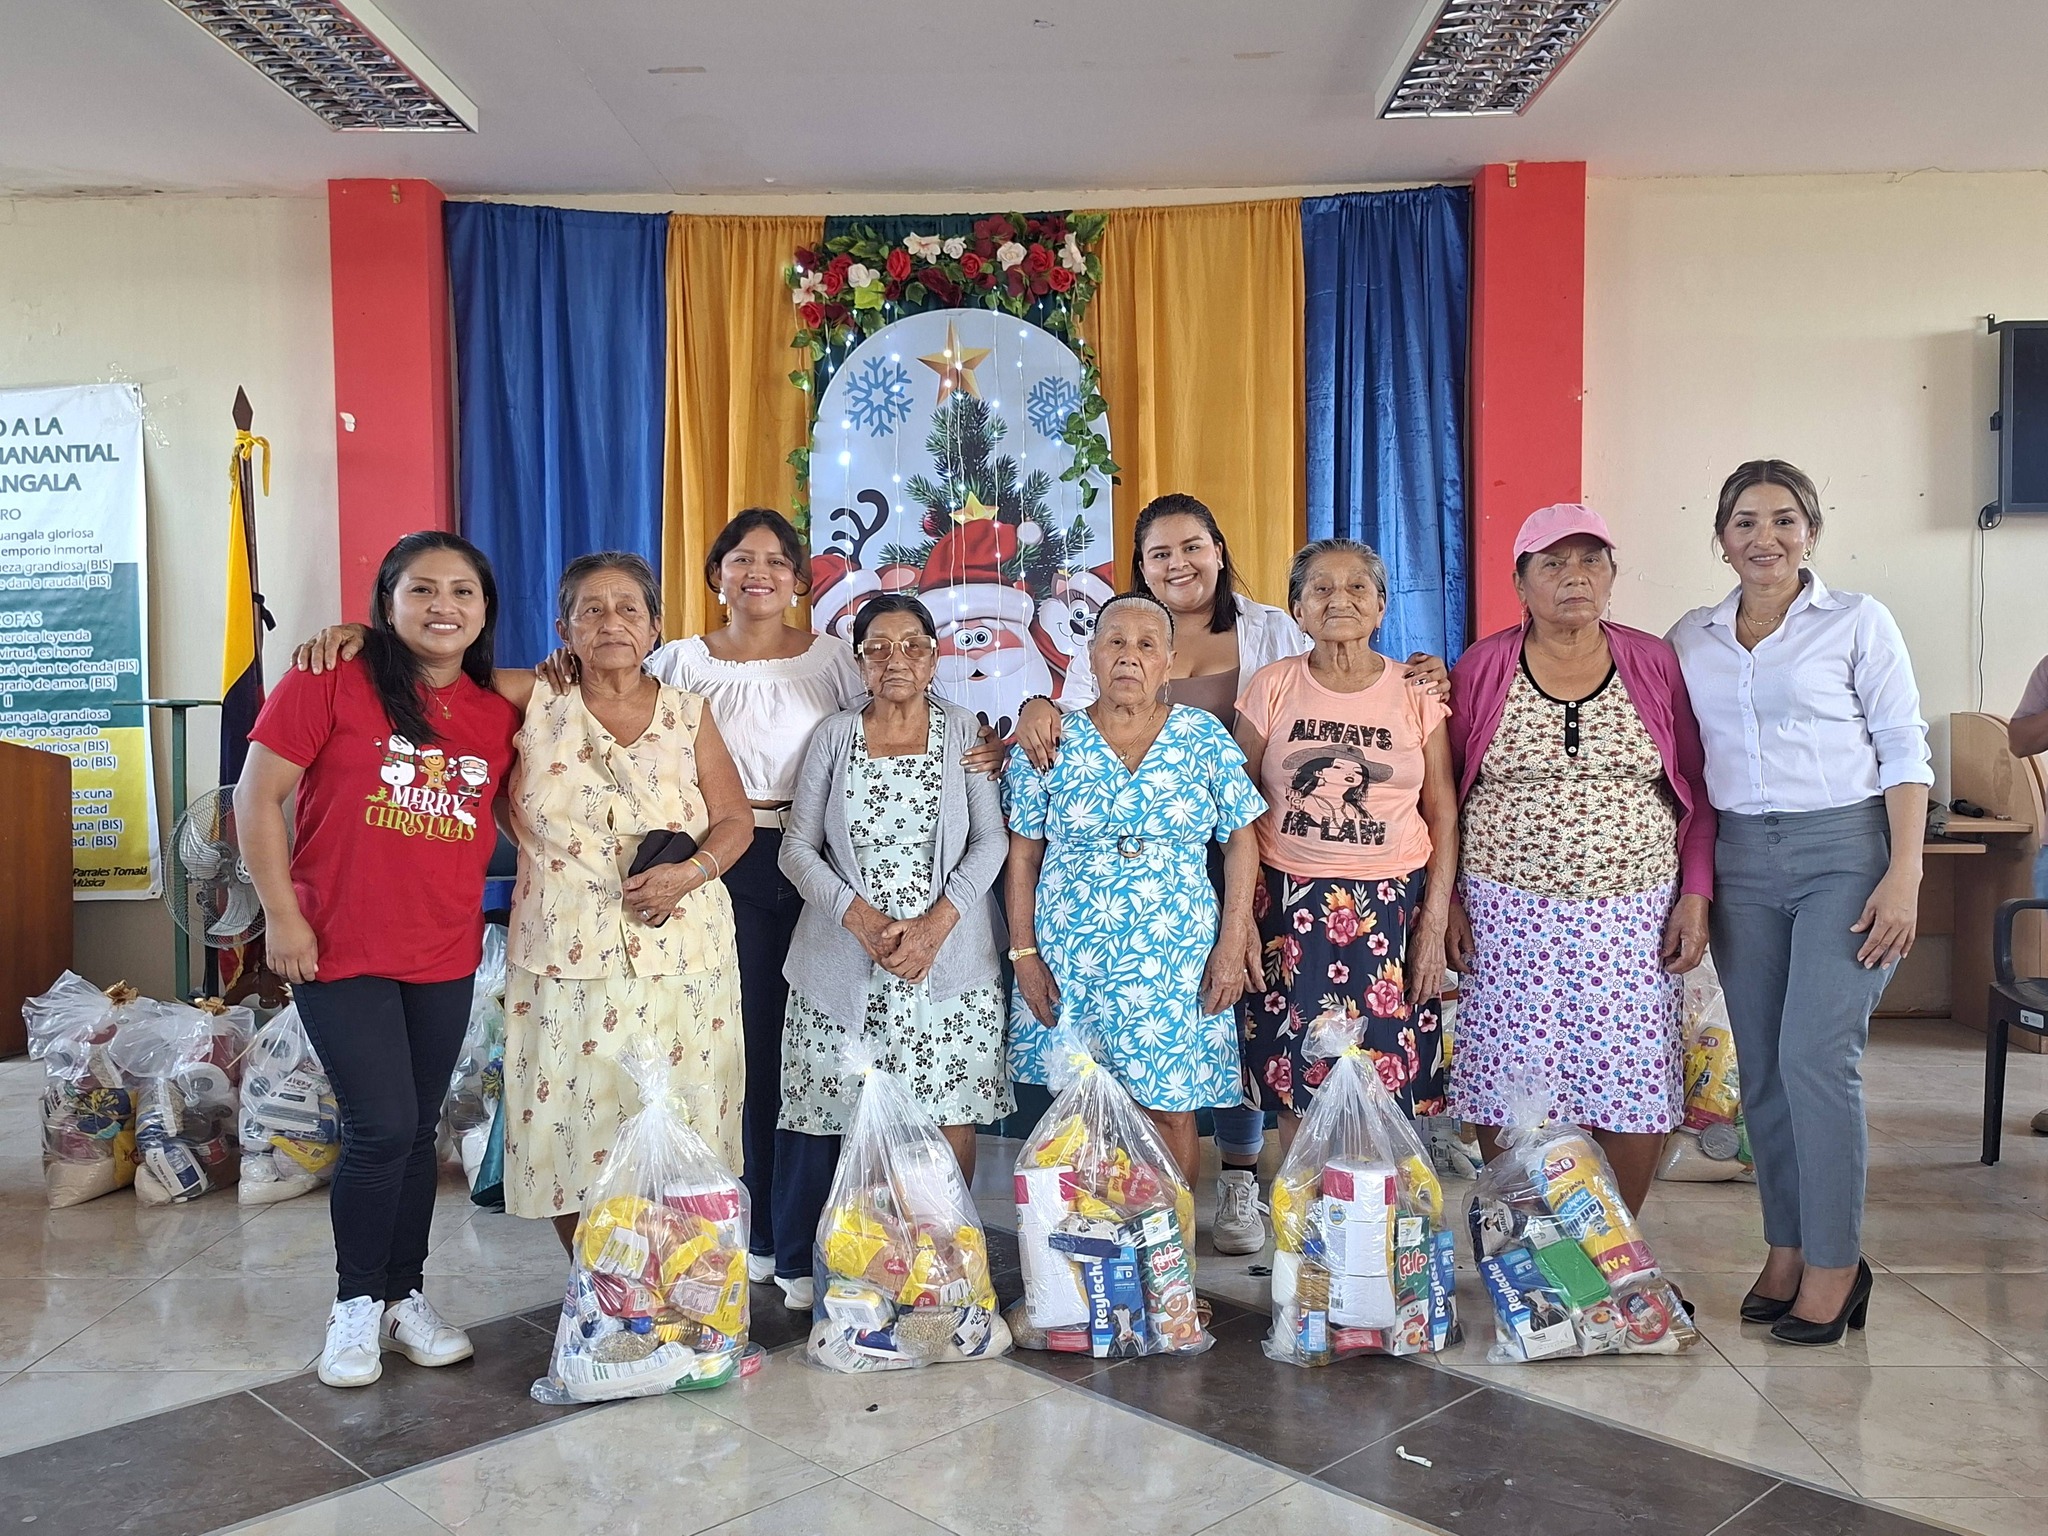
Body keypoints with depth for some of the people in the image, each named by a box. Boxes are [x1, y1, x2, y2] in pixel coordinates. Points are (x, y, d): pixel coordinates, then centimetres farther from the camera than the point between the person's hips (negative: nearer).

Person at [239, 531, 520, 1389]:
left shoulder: (498, 710, 4)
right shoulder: (335, 679, -10)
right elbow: (258, 794, -9)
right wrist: (282, 915, -11)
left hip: (446, 956, 4)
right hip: (340, 950, -4)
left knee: (418, 1133, 12)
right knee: (383, 1130, -6)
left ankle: (405, 1299, 28)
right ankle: (356, 1303, 17)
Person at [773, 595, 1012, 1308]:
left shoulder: (963, 731, 6)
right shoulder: (834, 736, 7)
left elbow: (991, 840, 1)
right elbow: (798, 847, 3)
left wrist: (936, 922, -12)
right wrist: (861, 917, -12)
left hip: (947, 958, 0)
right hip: (843, 960, 0)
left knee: (950, 1117, -2)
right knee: (834, 1111, -1)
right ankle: (805, 1267, 15)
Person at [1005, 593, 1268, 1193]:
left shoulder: (1204, 738, 2)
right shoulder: (1051, 744, 1)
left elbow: (1241, 841, 3)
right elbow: (1022, 854, 3)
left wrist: (1232, 943, -4)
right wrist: (1024, 953, -2)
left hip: (1176, 965, 0)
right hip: (1071, 965, 0)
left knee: (1171, 1108, 4)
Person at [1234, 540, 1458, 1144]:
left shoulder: (1417, 693, 4)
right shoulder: (1271, 687, 2)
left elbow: (1443, 815, 5)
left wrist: (1434, 924, -1)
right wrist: (1240, 917, -2)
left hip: (1391, 908, 0)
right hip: (1289, 905, 0)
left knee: (1384, 1091, 1)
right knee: (1295, 1092, 2)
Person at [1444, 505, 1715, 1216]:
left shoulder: (1656, 665, 5)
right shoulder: (1481, 668, 3)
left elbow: (1697, 793, 7)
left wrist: (1696, 896, -1)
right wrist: (1446, 900, 0)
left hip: (1632, 917, 1)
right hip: (1508, 917, 0)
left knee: (1632, 1091, 2)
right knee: (1506, 1095, 0)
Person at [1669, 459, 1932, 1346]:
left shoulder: (1857, 622, 0)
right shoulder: (1690, 640, 10)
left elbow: (1905, 751, -3)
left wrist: (1904, 876, -11)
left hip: (1844, 849, -4)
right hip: (1740, 859, 4)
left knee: (1816, 1055, -11)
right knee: (1761, 1064, 6)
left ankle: (1834, 1264, 3)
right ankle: (1786, 1249, 19)